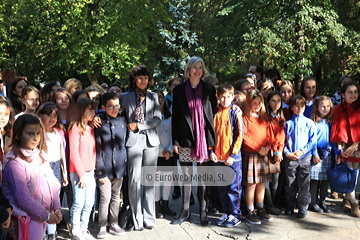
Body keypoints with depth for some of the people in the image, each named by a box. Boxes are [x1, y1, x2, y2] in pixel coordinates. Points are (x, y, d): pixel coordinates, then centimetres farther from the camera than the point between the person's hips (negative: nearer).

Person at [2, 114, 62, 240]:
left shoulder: (39, 155, 4)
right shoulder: (14, 162, -20)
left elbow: (51, 183, 5)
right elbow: (23, 199, -20)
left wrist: (57, 207, -5)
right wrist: (46, 215, -13)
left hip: (42, 215, 7)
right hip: (28, 219, -7)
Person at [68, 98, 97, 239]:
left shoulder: (91, 128, 11)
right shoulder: (75, 129, -9)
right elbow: (74, 154, -12)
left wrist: (94, 169, 4)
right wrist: (81, 174, -12)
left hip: (91, 172, 7)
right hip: (78, 173, -6)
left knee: (89, 203, 10)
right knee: (79, 203, -1)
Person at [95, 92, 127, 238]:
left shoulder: (122, 121, 5)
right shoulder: (100, 123, -8)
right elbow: (97, 148, -9)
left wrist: (125, 160, 9)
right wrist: (100, 170, -13)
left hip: (119, 166, 5)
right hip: (105, 167, -5)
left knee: (116, 196, 14)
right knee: (105, 197, -1)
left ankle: (113, 224, 27)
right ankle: (102, 226, 15)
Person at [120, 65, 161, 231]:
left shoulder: (153, 97, 12)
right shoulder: (125, 97, 7)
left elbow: (158, 119, 2)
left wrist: (138, 126, -8)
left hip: (151, 141, 2)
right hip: (133, 141, -2)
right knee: (134, 179, -5)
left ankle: (149, 217, 13)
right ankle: (137, 219, 5)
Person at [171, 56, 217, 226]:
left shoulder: (209, 89, 6)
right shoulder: (179, 90, 5)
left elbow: (213, 113, 6)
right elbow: (175, 116, 4)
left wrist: (212, 138, -2)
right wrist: (175, 140, -2)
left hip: (203, 138, 0)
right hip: (185, 139, 0)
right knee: (186, 175, 6)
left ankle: (203, 210, 15)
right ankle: (185, 210, 16)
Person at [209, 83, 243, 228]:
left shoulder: (235, 113, -4)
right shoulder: (215, 113, 6)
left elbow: (239, 135, -8)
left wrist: (232, 155, -12)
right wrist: (211, 151, 1)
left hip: (233, 157, -4)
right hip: (218, 157, 4)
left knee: (234, 187, 3)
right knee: (221, 188, 12)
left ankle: (235, 215, 15)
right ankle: (226, 213, 25)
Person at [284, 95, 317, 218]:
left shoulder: (309, 123, 2)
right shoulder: (288, 123, 3)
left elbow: (313, 141, -1)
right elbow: (283, 140, 5)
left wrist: (302, 151, -12)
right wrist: (287, 153, -8)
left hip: (305, 157, -1)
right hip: (290, 158, 1)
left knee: (304, 184, 3)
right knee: (290, 184, 10)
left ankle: (303, 208, 14)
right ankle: (290, 206, 23)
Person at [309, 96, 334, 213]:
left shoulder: (331, 122, 9)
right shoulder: (314, 122, -5)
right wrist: (315, 154, -10)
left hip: (329, 154, 5)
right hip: (317, 153, -5)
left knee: (326, 179, 8)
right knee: (315, 179, -1)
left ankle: (322, 201, 20)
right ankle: (313, 203, 10)